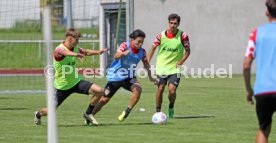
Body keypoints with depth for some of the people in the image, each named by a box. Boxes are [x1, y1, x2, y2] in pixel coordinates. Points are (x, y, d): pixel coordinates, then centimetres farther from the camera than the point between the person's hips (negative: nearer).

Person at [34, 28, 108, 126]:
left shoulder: (75, 48, 0)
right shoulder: (59, 49, -23)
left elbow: (86, 52, 21)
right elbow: (65, 52, -49)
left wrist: (98, 52, 2)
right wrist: (75, 54, -71)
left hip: (76, 82, 5)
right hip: (62, 86, -5)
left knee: (99, 91, -14)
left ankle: (88, 114, 6)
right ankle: (38, 114, 40)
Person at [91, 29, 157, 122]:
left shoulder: (142, 51, -4)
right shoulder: (125, 46, -18)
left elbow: (146, 63, 14)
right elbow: (116, 57, -35)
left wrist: (150, 77, 20)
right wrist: (123, 53, -56)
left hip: (129, 77, 3)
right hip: (115, 77, -3)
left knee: (138, 89, -27)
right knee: (104, 99, 1)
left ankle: (127, 112, -13)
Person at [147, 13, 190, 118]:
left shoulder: (183, 36, -8)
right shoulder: (161, 35, -4)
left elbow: (187, 51, 2)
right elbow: (153, 48, 8)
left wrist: (181, 61, -12)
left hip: (174, 68, -1)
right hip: (161, 67, 1)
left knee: (172, 90, -13)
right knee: (160, 89, 1)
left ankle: (171, 108, 14)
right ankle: (158, 112, 15)